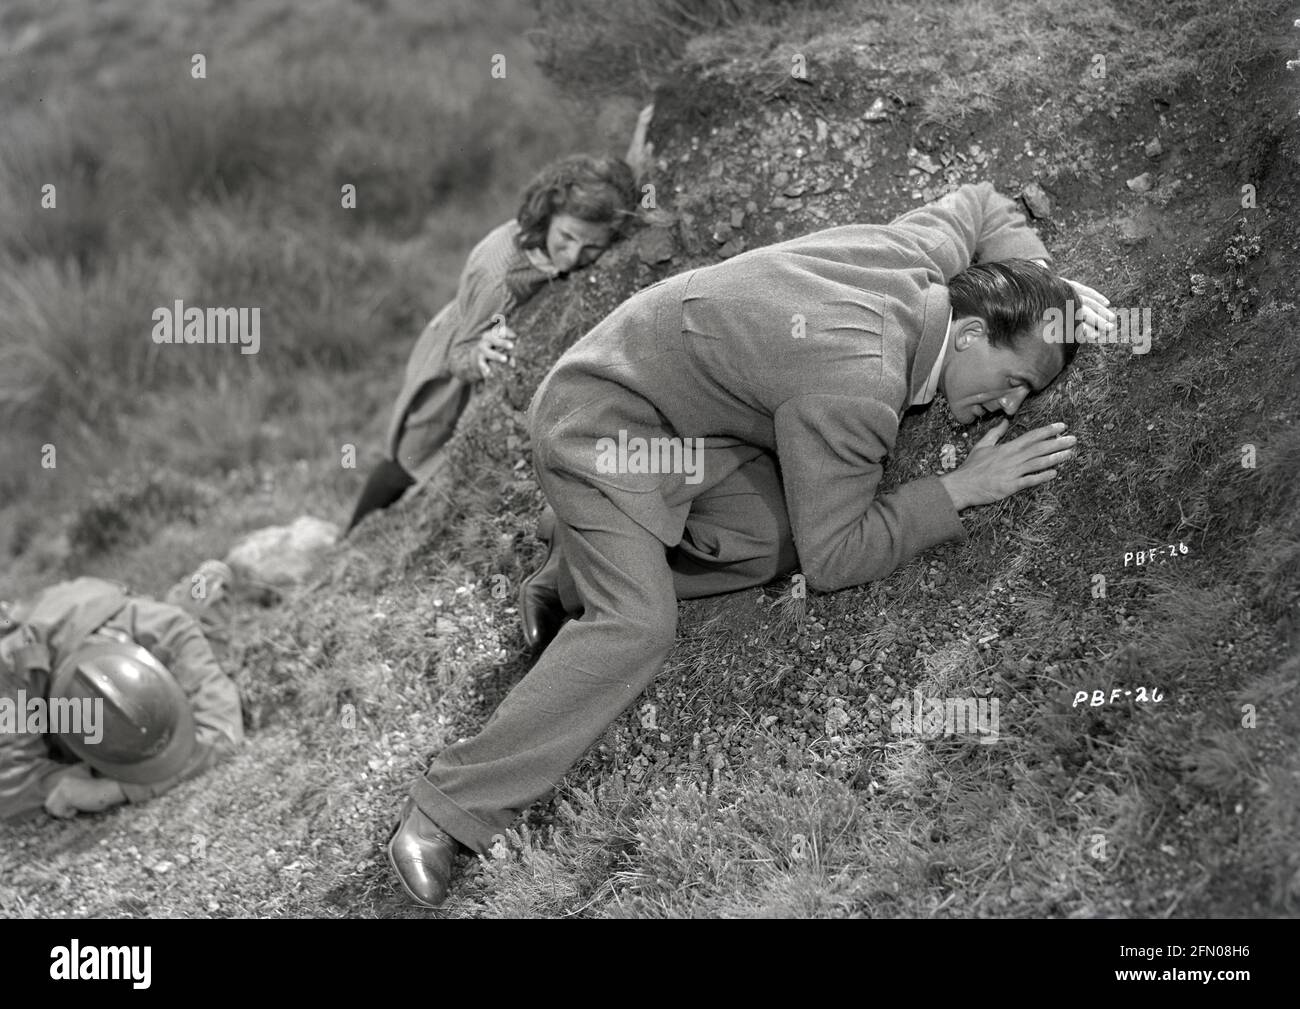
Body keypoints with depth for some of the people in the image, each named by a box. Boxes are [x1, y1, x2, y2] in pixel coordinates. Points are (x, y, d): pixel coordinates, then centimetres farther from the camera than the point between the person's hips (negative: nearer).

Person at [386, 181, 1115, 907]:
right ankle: (450, 814, -20)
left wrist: (1039, 278, 3)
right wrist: (960, 490, -21)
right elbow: (834, 560, -22)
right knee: (640, 628, -24)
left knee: (781, 540, -11)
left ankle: (580, 585, 6)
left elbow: (983, 205, 19)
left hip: (685, 416, 9)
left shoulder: (925, 254, -7)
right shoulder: (857, 383, -31)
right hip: (600, 423, -9)